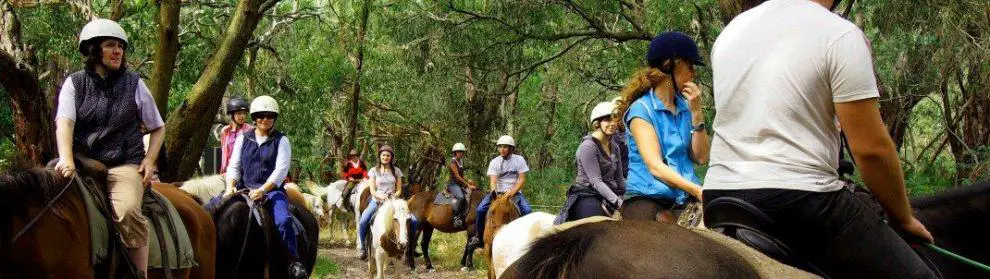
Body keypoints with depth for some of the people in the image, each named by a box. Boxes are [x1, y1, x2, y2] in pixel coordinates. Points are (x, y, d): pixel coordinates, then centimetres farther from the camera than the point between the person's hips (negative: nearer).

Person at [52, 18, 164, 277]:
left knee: (127, 210, -31)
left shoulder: (134, 84, 11)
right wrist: (66, 159, -24)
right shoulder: (75, 83, 8)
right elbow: (64, 122, -7)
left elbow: (158, 128, 18)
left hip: (125, 165, -1)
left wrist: (150, 160, 1)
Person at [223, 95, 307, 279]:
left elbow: (281, 170, -8)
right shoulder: (243, 139, 13)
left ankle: (294, 263, -26)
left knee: (283, 220, -30)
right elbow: (234, 166, 10)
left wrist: (262, 191, -21)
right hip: (244, 189, 3)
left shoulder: (281, 140, 3)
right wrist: (230, 187, -10)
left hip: (272, 190, -3)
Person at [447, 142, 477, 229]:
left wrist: (468, 181, 3)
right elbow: (457, 176, -16)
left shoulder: (461, 162, 17)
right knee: (460, 197, -34)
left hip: (460, 185, 9)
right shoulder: (453, 162, -9)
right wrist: (468, 185, -18)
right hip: (453, 184, -9)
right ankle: (455, 218, -32)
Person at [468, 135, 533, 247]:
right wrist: (493, 192, -30)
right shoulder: (494, 162, 0)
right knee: (480, 209, -19)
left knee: (527, 211, -28)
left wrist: (512, 191, -19)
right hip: (498, 192, 1)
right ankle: (477, 237, -6)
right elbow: (493, 180, -9)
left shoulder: (519, 160, -2)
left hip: (515, 192, -1)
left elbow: (522, 179, -5)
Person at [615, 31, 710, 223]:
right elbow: (655, 167, -15)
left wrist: (696, 112, 1)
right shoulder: (641, 109, -5)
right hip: (649, 200, -6)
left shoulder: (684, 106, 14)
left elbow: (701, 158, 9)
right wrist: (698, 191, -25)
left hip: (686, 199, 6)